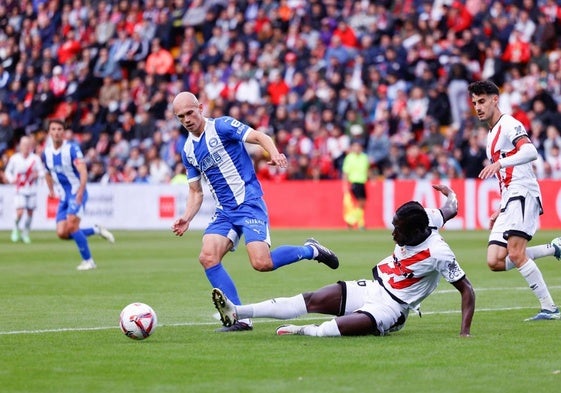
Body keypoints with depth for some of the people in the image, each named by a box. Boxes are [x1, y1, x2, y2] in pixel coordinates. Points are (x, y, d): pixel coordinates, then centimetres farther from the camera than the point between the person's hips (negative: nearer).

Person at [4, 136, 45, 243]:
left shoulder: (35, 158, -3)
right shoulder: (14, 158, -3)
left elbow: (42, 172, 2)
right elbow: (8, 171, 8)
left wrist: (37, 174, -20)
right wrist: (11, 179, -10)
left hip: (32, 190, 2)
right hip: (20, 190, -2)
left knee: (30, 213, 5)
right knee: (20, 212, -14)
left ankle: (26, 233, 23)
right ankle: (16, 228, 16)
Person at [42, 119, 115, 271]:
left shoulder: (72, 148, -14)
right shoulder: (46, 152, 4)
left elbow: (83, 172, -23)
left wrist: (80, 193, -32)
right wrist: (51, 190, 14)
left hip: (77, 193, -6)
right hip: (63, 196, 6)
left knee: (71, 226, -21)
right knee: (62, 233, -5)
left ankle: (88, 261, -8)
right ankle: (96, 230, 15)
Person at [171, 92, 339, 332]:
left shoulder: (221, 126, -7)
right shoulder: (188, 150, 12)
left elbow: (259, 137, -16)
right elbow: (196, 191, 18)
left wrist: (274, 153, -37)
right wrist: (186, 218, 0)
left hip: (249, 203, -7)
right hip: (224, 211, 7)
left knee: (261, 263, -21)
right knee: (207, 257, -15)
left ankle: (310, 250, 7)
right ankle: (239, 319, -8)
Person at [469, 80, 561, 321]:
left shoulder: (509, 125, -4)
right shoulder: (491, 135, 25)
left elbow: (530, 152, -25)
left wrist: (500, 163, -37)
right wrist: (501, 211, 27)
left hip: (523, 194, -9)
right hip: (509, 201, 9)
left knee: (516, 255, -22)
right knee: (495, 262, -3)